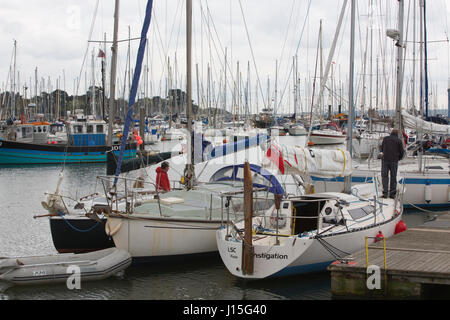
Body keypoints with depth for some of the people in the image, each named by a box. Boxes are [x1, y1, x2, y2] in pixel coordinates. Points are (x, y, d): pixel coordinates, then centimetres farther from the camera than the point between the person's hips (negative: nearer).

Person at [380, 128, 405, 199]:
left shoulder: (385, 138, 7)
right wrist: (399, 158, 21)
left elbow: (382, 149, 16)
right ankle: (392, 194, 9)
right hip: (394, 161, -1)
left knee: (384, 176, 4)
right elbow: (402, 152, 1)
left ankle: (385, 193, -8)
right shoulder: (399, 140, 1)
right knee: (393, 177, 9)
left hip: (385, 160, 1)